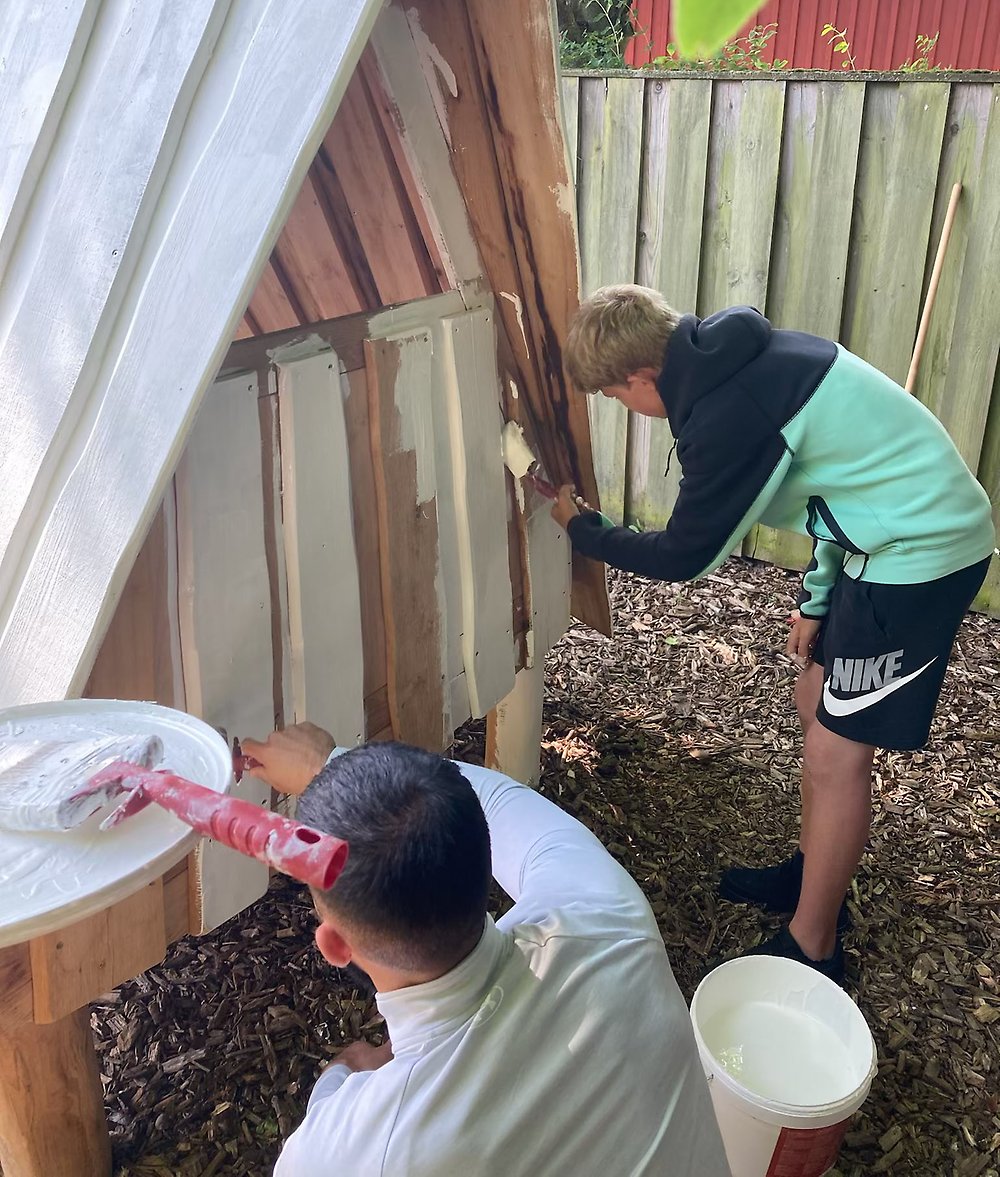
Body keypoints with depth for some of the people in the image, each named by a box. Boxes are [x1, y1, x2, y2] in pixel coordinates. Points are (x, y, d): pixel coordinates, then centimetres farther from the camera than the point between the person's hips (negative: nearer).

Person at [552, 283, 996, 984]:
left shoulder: (727, 415, -25)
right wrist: (816, 596, 15)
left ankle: (811, 949, 13)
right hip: (920, 527, 10)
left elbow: (685, 558, -11)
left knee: (836, 754, -1)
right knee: (819, 708, 19)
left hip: (918, 550, -10)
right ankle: (814, 874, 36)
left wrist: (582, 528, 4)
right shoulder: (748, 359, 5)